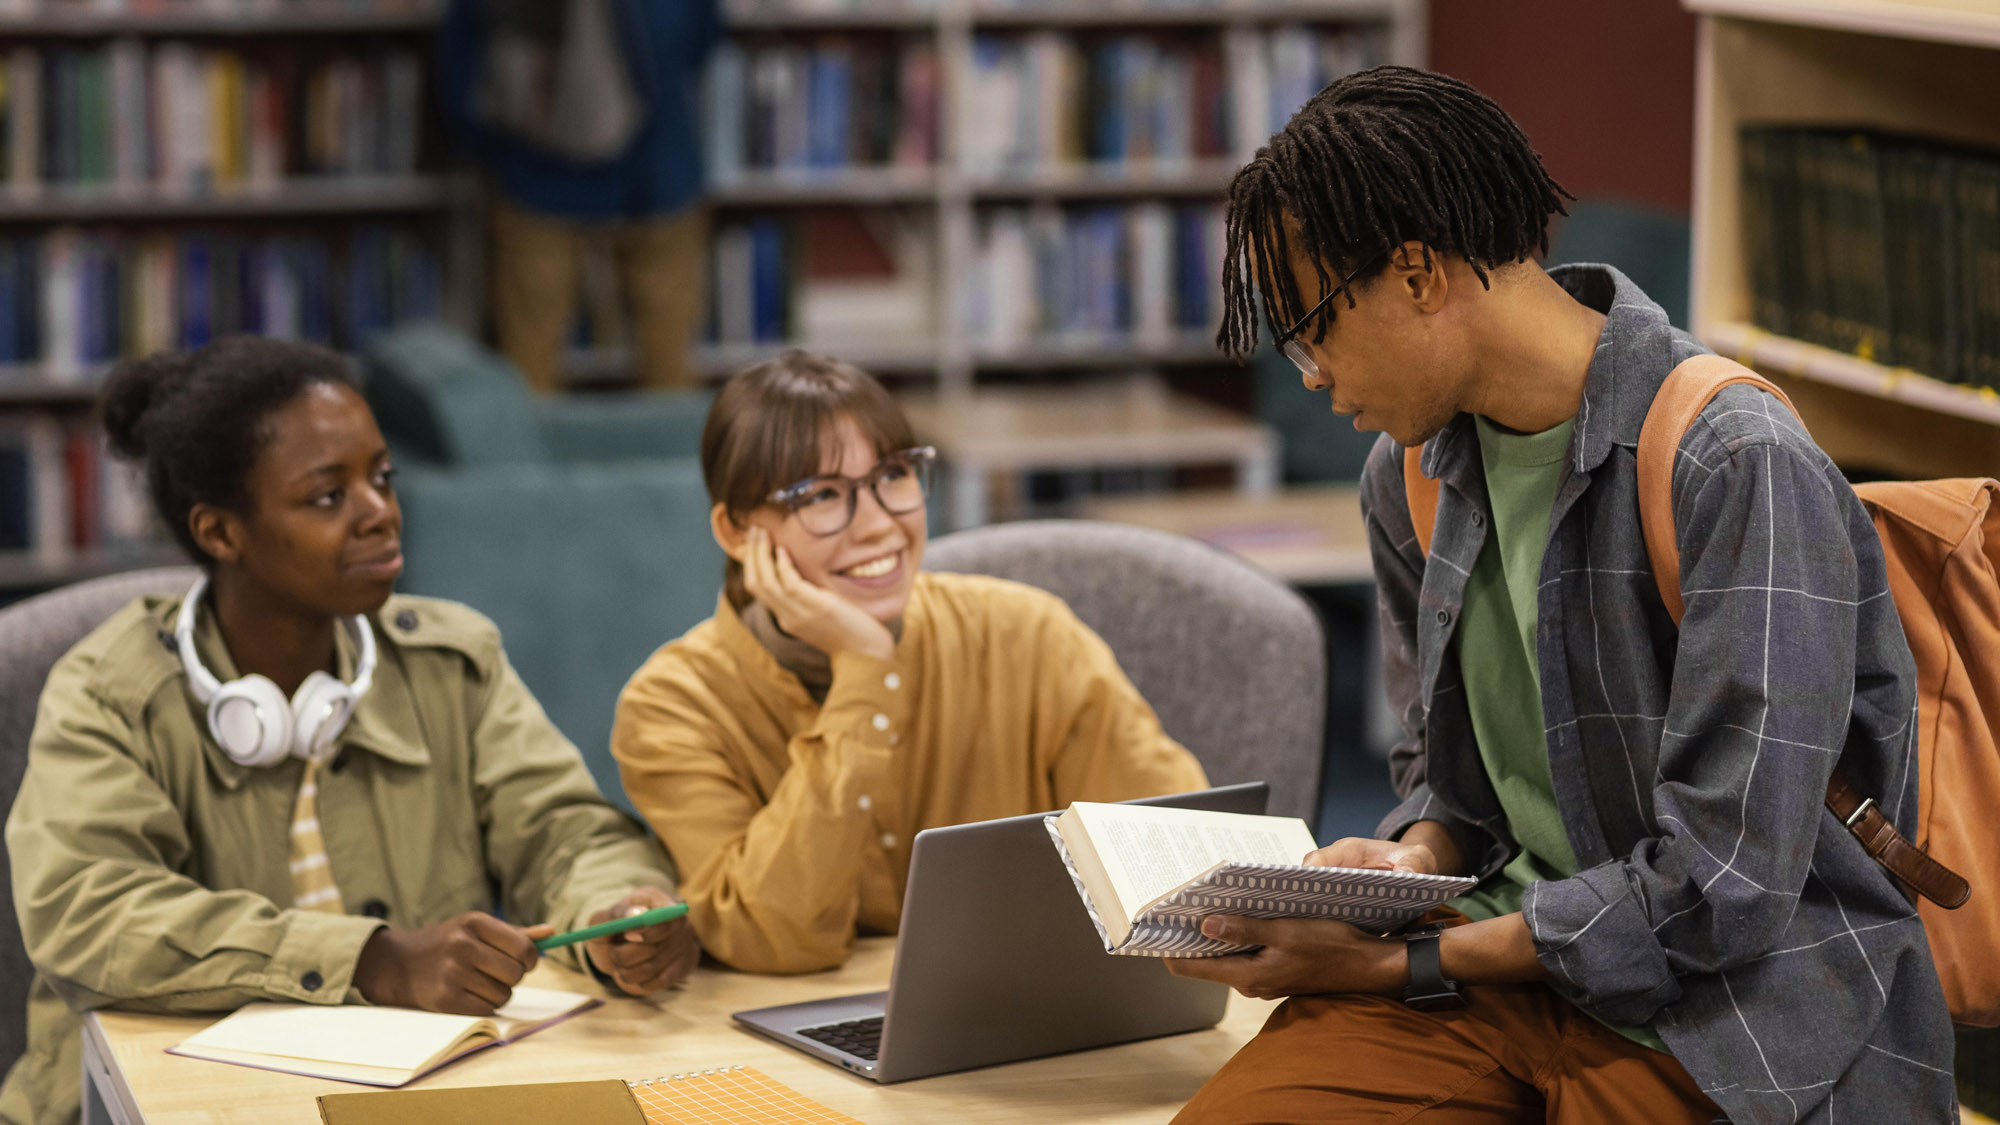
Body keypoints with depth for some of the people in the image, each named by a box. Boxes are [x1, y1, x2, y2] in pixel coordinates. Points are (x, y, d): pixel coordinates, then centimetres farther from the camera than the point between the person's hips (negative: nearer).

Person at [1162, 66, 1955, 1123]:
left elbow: (1719, 890, -20)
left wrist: (1397, 964, -17)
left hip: (1738, 1002, -6)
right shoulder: (1408, 476, 8)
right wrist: (1413, 861, -2)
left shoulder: (1743, 470, -18)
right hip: (1505, 941, 6)